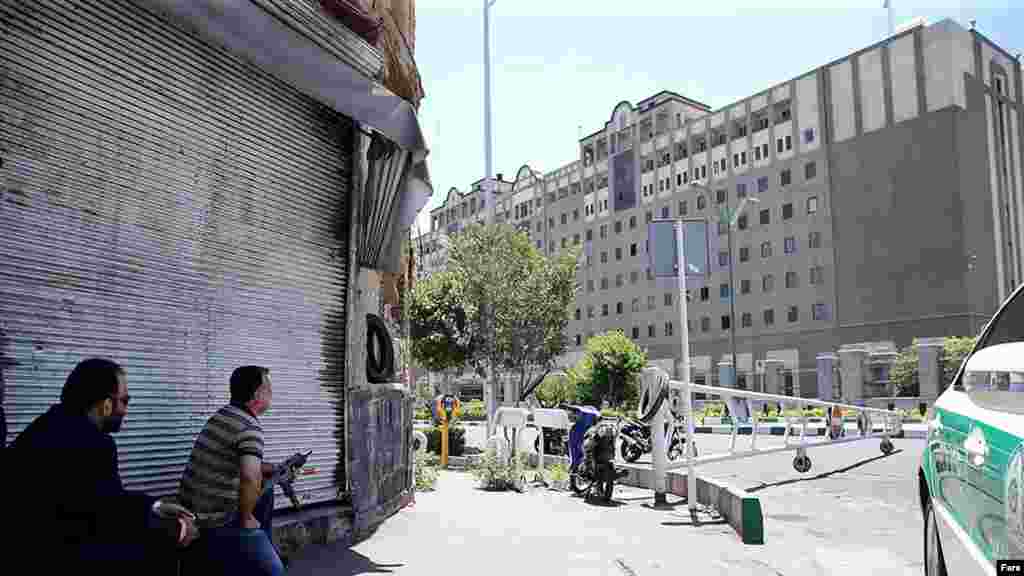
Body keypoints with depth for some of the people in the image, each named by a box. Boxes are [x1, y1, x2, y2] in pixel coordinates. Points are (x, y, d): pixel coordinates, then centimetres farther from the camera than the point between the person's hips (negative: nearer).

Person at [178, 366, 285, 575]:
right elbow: (250, 477, -35)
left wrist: (273, 469, 21)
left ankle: (264, 548, 34)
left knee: (266, 489, 26)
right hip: (216, 522, -9)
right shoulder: (250, 428, -19)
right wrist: (246, 519, -20)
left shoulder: (222, 415, 9)